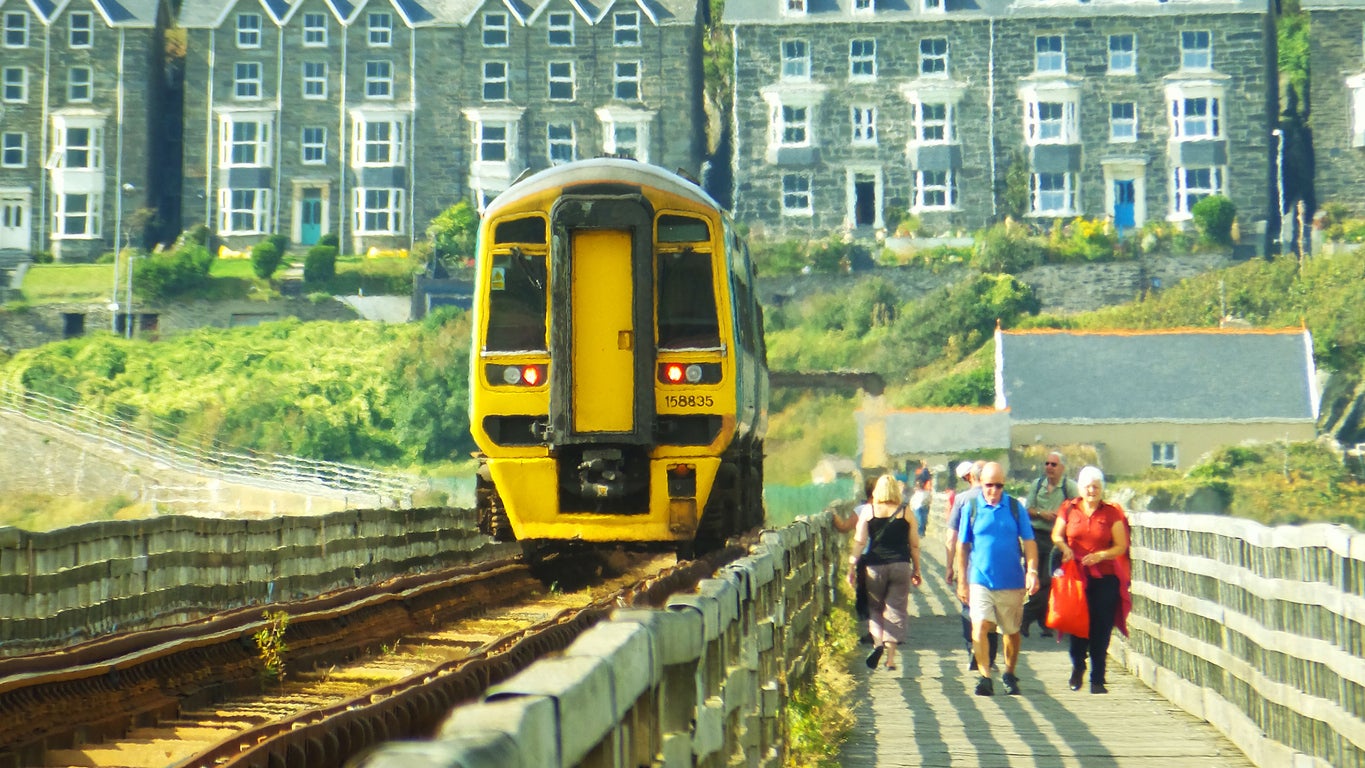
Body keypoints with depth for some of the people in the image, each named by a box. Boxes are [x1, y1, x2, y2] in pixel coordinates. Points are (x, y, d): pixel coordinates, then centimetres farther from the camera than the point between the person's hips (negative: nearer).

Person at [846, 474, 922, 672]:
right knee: (896, 610, 5)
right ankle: (890, 657, 3)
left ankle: (878, 642, -8)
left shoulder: (868, 512, 0)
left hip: (875, 566, 0)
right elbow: (914, 545, 4)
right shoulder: (905, 512, 2)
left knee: (874, 607, 16)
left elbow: (859, 542, -3)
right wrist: (916, 570, 13)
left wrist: (852, 567, 2)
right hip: (900, 565, 0)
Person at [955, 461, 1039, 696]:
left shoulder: (1015, 507, 1)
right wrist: (962, 581, 5)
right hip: (980, 579, -1)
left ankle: (1009, 675, 30)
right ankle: (984, 677, -18)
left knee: (1011, 631, 12)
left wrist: (1032, 571, -11)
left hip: (1011, 581, 1)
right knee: (980, 626, -18)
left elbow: (1028, 542, 3)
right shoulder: (971, 508, 1)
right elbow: (962, 545, 6)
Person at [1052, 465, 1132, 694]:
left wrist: (1101, 555, -14)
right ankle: (1078, 666, 25)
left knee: (1101, 629, -2)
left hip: (1105, 578, -1)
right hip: (1076, 575, 1)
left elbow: (1121, 546, 2)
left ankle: (1098, 679, 5)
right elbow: (1056, 536, 14)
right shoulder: (1069, 509, 8)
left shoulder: (1112, 513, 5)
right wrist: (1064, 548, -7)